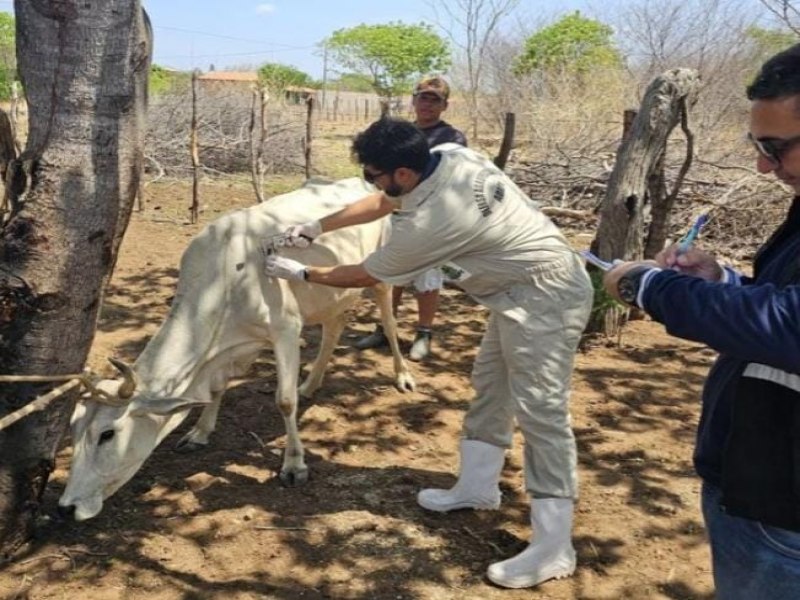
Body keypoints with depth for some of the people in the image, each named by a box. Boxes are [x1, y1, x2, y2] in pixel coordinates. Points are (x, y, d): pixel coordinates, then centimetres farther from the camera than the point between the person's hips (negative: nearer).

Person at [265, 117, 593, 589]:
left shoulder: (427, 223, -28)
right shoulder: (450, 156, -4)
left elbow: (364, 276, -11)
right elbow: (383, 204, 13)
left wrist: (299, 272, 3)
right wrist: (317, 227, 14)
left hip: (544, 297, -10)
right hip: (525, 288, 10)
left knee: (540, 411, -10)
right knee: (491, 383, 19)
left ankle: (553, 548, -4)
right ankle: (478, 486, 33)